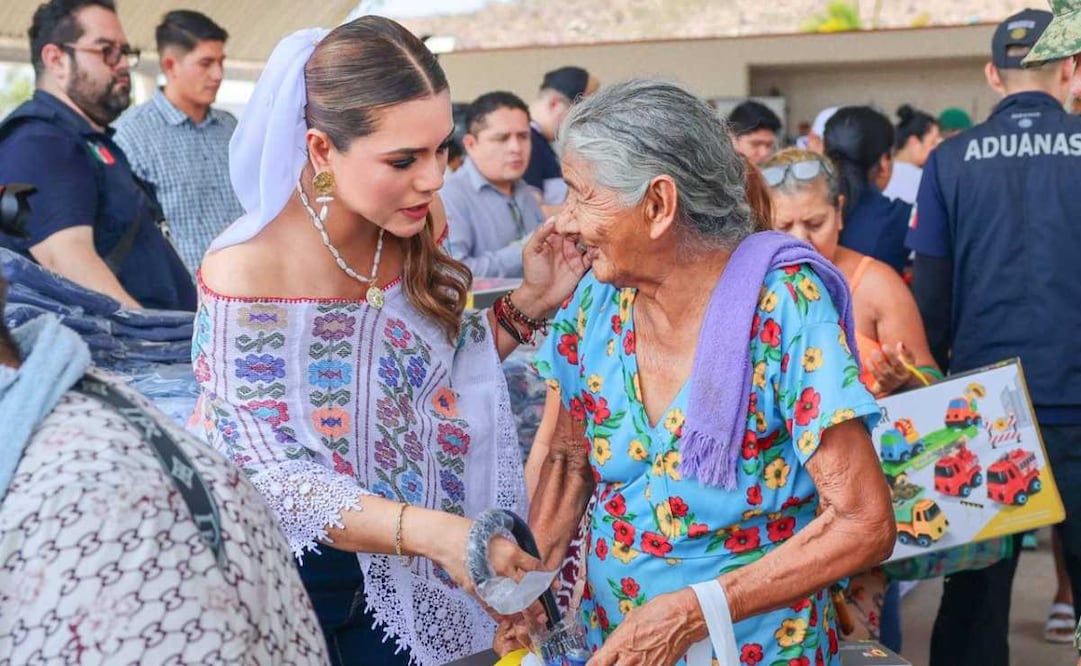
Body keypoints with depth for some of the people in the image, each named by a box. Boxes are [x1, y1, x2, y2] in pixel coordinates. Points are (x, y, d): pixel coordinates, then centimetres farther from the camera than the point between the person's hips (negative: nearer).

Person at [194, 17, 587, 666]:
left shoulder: (416, 229, -10)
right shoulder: (248, 272, -27)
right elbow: (275, 477, -27)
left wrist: (528, 303, -12)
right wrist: (429, 531, -40)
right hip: (283, 578, -4)